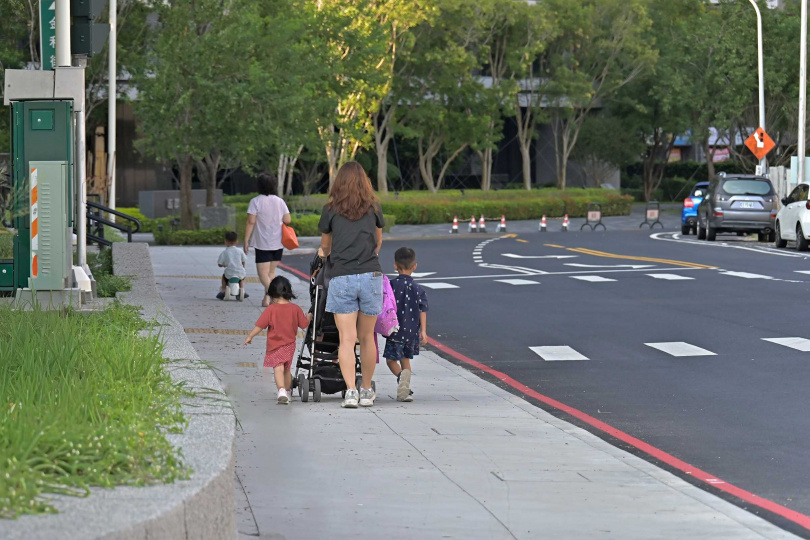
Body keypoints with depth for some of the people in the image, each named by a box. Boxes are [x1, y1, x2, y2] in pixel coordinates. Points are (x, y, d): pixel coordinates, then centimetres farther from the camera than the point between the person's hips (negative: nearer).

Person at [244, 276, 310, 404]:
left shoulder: (270, 309, -12)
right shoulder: (295, 309, -1)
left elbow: (260, 325, -11)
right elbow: (304, 324, 6)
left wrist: (250, 336, 0)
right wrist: (309, 317, 28)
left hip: (275, 346, -5)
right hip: (290, 345, 5)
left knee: (278, 369, -9)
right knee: (287, 369, 21)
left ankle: (282, 391, -30)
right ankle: (288, 392, 35)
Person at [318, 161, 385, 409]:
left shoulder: (331, 210, 6)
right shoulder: (373, 208, 10)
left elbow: (325, 247, 21)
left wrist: (324, 255, 45)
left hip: (341, 278, -1)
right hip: (370, 275, 1)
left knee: (347, 338, -4)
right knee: (366, 337, 11)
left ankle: (350, 390, -15)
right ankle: (366, 390, 20)